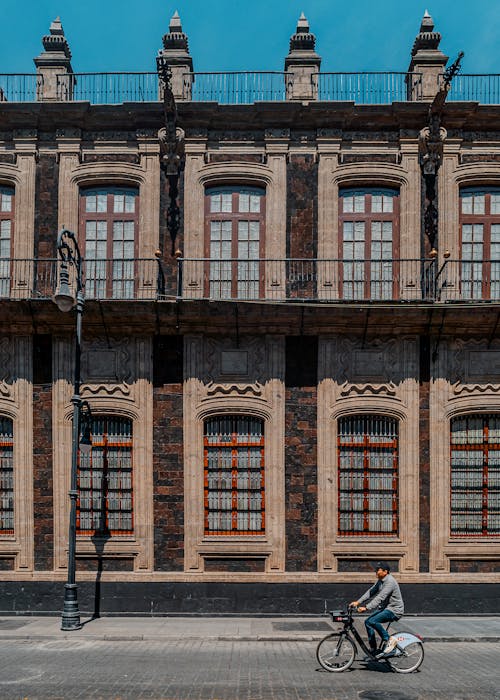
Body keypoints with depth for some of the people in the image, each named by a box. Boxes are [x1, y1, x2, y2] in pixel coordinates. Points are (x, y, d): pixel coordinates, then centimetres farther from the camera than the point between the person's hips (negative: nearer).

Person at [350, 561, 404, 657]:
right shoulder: (380, 580, 8)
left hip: (394, 610, -10)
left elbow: (380, 597, -30)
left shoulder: (390, 582, -23)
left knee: (372, 621, -26)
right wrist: (358, 602, -3)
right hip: (385, 608, 10)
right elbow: (371, 592, 7)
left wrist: (366, 608, -35)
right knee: (367, 622, 1)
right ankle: (373, 652, 9)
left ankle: (389, 640, -10)